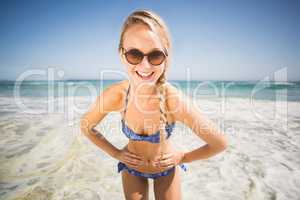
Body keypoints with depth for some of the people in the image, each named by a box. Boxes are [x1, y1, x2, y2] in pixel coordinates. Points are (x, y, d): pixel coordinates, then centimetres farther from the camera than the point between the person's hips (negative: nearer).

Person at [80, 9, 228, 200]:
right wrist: (115, 153, -5)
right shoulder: (115, 95, -28)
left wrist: (183, 157, -10)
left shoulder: (174, 99, -34)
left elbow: (220, 143, -20)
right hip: (132, 167, 2)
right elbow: (86, 127, -6)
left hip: (167, 168, -1)